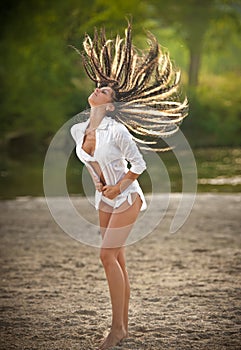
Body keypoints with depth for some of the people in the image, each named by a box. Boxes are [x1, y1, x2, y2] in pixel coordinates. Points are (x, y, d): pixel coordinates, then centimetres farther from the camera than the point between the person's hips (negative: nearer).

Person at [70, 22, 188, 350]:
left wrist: (117, 187, -14)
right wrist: (101, 185, 13)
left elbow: (138, 164, -12)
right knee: (117, 260, 8)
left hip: (126, 197, -7)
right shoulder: (77, 130, 0)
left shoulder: (116, 130, -21)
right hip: (105, 200, 7)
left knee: (107, 255, -14)